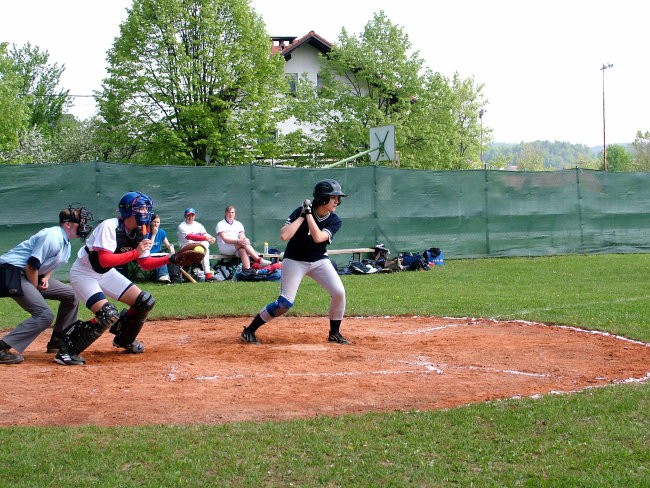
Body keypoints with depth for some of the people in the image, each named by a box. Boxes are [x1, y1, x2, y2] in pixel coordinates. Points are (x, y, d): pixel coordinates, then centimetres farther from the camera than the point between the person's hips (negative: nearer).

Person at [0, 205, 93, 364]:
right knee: (45, 315, -21)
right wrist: (35, 291, -12)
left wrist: (45, 279, 0)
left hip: (32, 276, 10)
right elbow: (32, 265, -23)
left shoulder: (66, 244, 12)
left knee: (71, 295, 11)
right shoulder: (52, 237, -20)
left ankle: (57, 342, 17)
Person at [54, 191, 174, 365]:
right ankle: (67, 350, -16)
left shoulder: (139, 233, -2)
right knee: (109, 315, -28)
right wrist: (135, 252, -32)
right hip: (84, 274, -8)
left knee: (145, 302, 2)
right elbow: (105, 260, -35)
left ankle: (124, 340, 27)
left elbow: (145, 263, 6)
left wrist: (171, 259, -7)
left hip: (107, 274, 8)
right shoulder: (110, 227, -27)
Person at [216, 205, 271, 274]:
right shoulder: (221, 224, 4)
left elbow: (242, 237, 5)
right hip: (224, 249, -4)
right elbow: (225, 239, -11)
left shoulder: (238, 224, 19)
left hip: (238, 248, 4)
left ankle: (247, 269, -53)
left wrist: (243, 240, -21)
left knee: (243, 250, -34)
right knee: (243, 243, -30)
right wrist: (238, 241, -27)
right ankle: (259, 260, -37)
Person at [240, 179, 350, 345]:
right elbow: (284, 235, -30)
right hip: (295, 261, -4)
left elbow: (318, 237, -27)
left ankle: (334, 333, 7)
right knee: (284, 304, -11)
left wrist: (309, 214, -25)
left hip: (319, 261, 4)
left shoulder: (334, 221, -9)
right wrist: (303, 215, -26)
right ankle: (249, 331, 4)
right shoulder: (301, 211, -17)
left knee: (339, 293, -14)